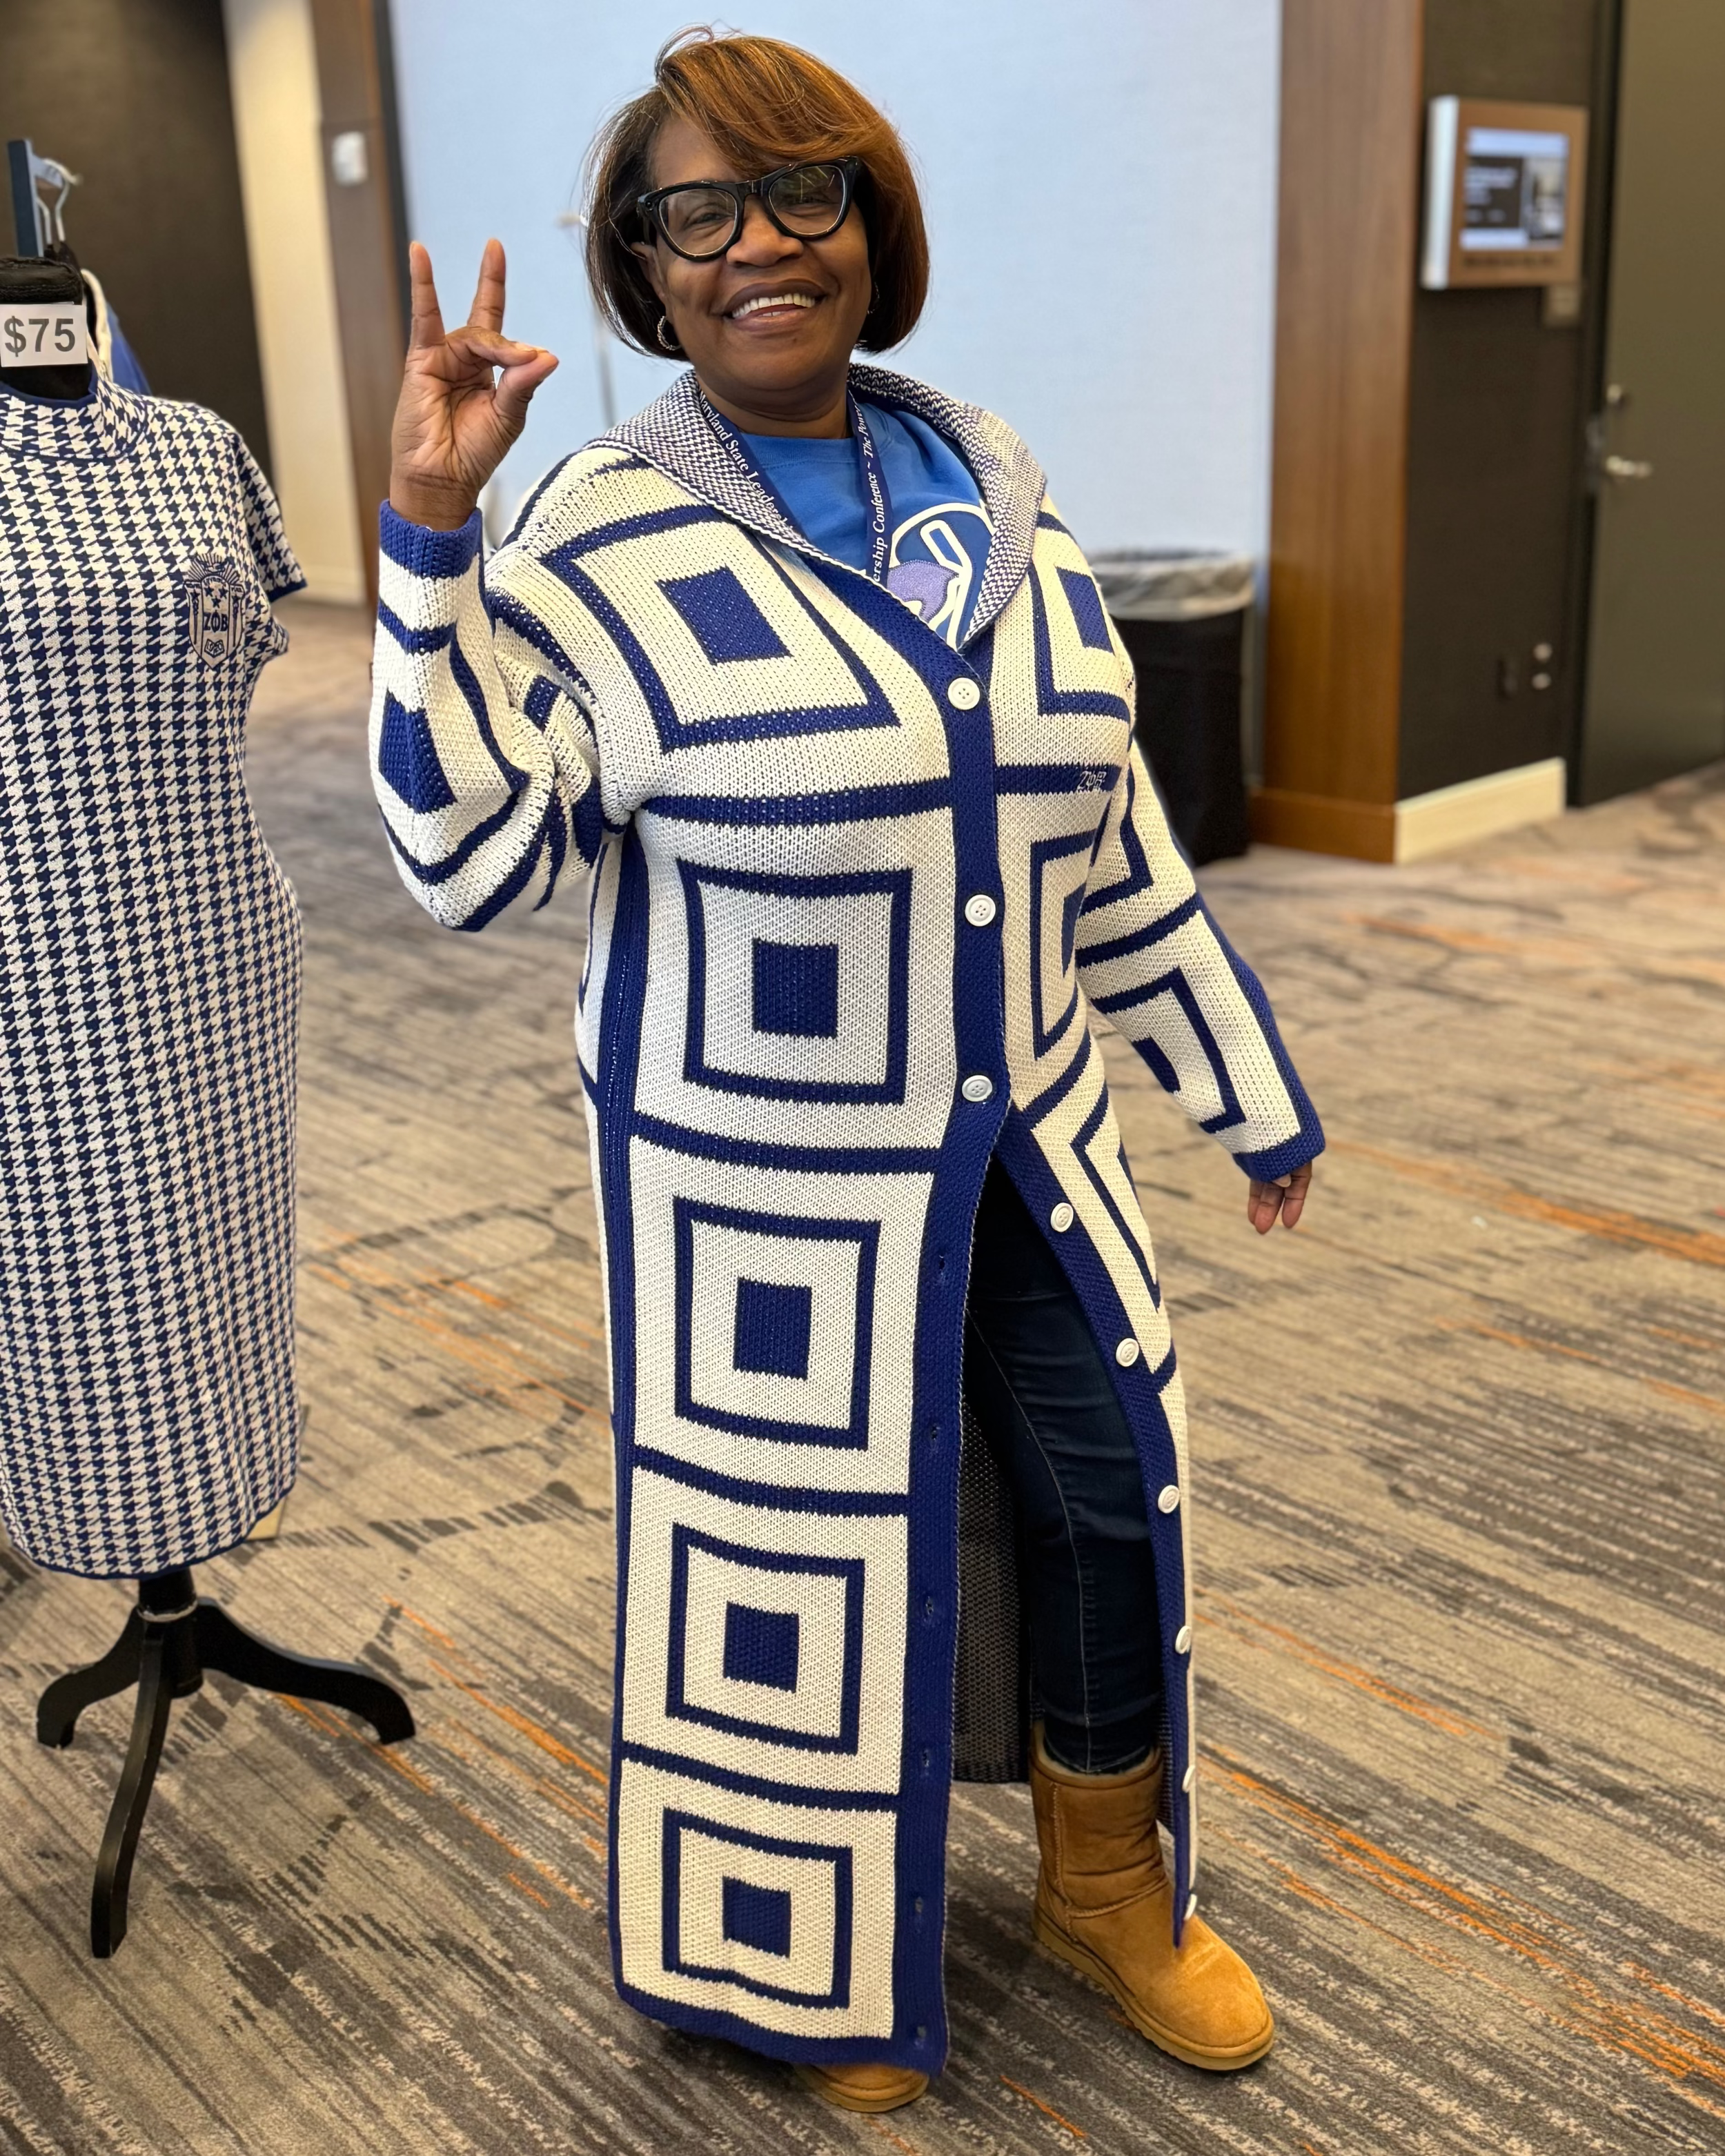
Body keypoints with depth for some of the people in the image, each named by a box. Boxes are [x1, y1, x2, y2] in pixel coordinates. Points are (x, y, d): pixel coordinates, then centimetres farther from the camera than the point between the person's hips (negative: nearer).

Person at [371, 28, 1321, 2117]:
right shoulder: (603, 535, -11)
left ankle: (1108, 1882, 40)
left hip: (1024, 1133, 5)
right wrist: (432, 531, -24)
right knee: (800, 1550, 10)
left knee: (1114, 1485, 12)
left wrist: (1246, 1081, 12)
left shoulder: (995, 499, 3)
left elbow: (1109, 830, 8)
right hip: (769, 1178, -4)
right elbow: (474, 849, -18)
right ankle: (812, 1960, 38)